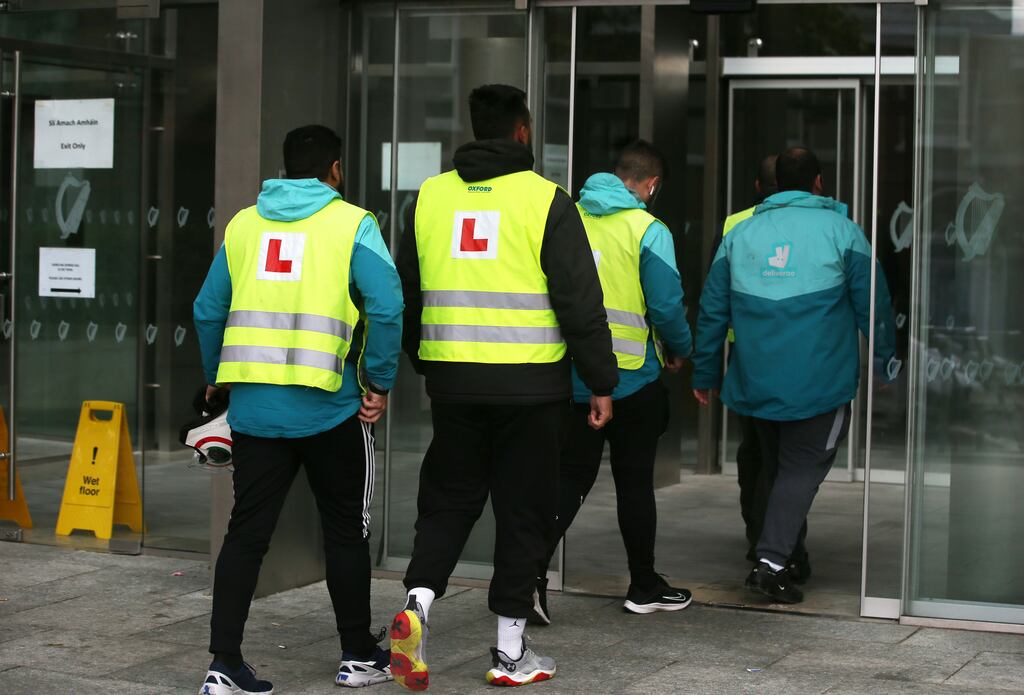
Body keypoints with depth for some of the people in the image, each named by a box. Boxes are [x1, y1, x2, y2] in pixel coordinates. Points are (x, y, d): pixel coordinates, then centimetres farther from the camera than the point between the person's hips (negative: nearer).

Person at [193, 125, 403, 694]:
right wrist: (381, 384, -3)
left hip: (254, 407, 3)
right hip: (330, 409, -3)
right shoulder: (352, 224, -2)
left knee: (247, 533, 7)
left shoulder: (244, 224, 10)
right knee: (346, 531, 11)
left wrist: (216, 377, 26)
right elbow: (386, 307, -13)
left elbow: (208, 311, 12)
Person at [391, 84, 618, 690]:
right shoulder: (546, 201, -6)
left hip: (452, 382, 3)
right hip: (530, 384, -3)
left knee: (448, 501, 15)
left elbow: (406, 294, 14)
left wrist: (424, 364, 26)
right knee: (523, 509, 7)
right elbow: (581, 302, -8)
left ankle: (418, 601, -9)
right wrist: (602, 382, 0)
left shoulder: (432, 196, 7)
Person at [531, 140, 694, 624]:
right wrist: (680, 350, 6)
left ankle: (533, 567, -9)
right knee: (635, 481, 9)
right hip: (632, 379, -3)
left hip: (571, 376, 3)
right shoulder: (648, 231, -11)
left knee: (570, 477, 10)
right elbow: (666, 306, -13)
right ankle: (644, 587, 21)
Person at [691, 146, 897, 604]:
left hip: (755, 381, 4)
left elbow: (712, 310, 11)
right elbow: (873, 306, 1)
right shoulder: (840, 231, -1)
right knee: (803, 468, 1)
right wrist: (887, 365, 12)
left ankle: (780, 553, 25)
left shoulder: (740, 233, 9)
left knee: (775, 464, 19)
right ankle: (772, 560, -13)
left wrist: (705, 374, 18)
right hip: (819, 383, -4)